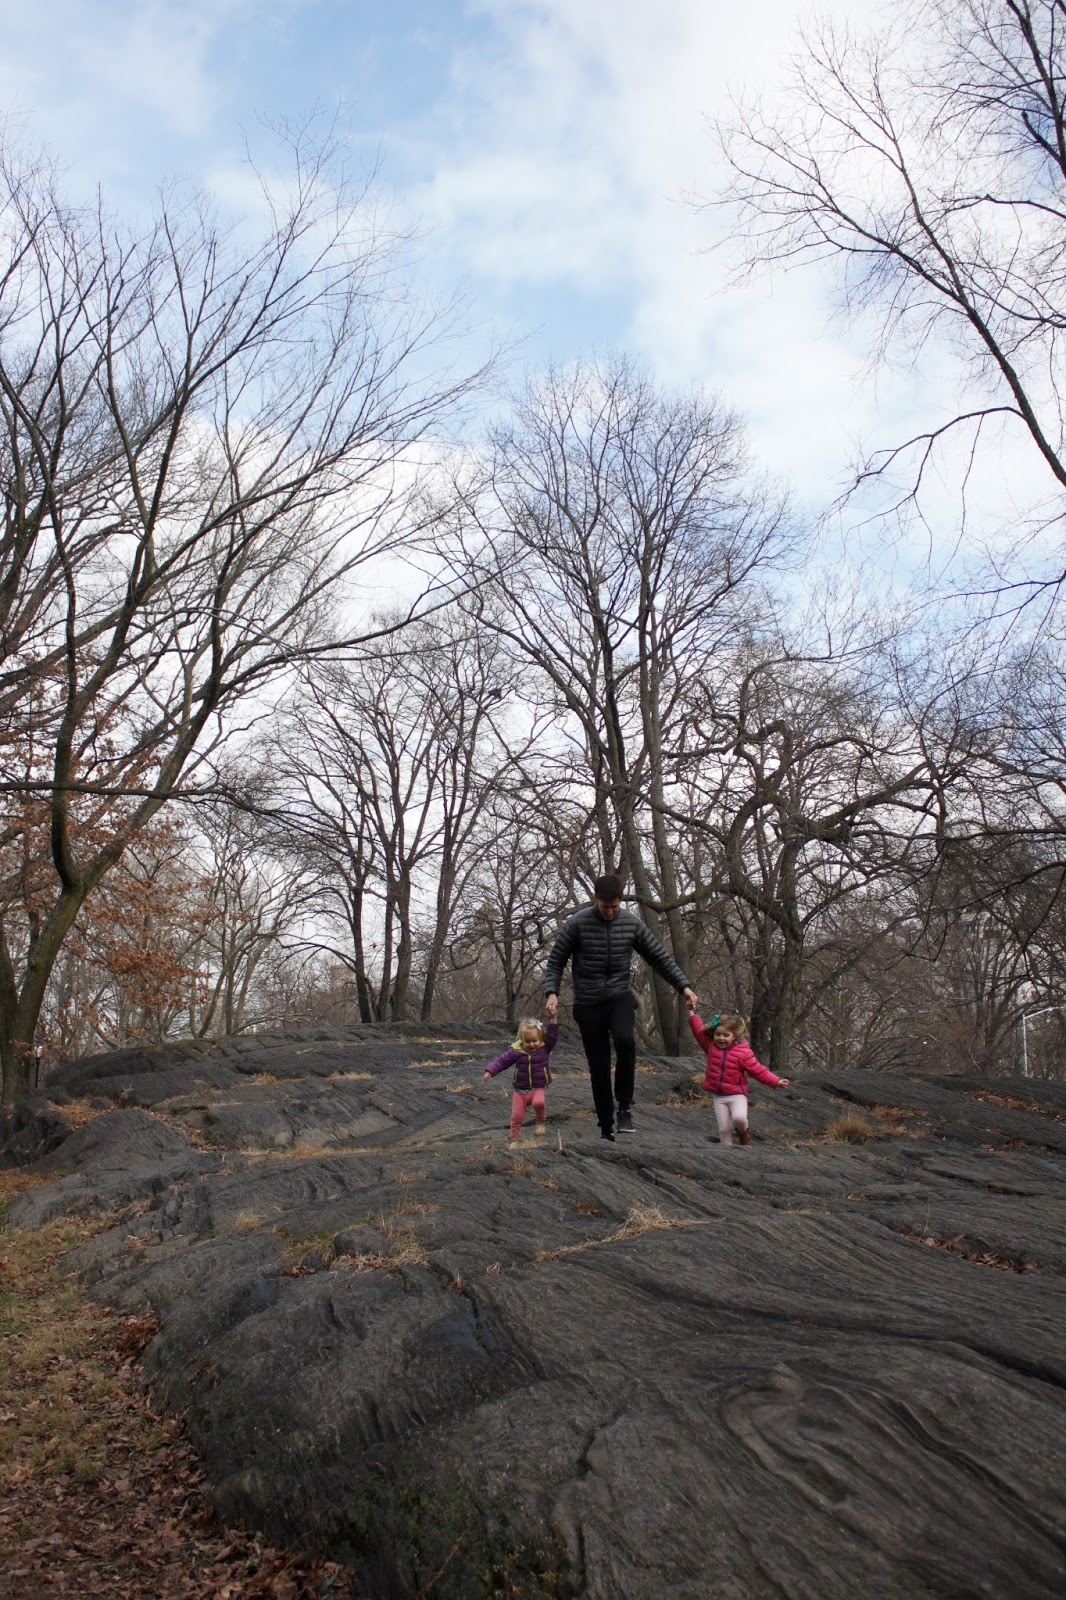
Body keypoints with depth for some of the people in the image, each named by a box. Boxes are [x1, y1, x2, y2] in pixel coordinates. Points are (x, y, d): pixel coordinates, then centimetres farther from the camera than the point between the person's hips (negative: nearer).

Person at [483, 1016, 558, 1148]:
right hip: (520, 1089, 2)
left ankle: (540, 1121, -3)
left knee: (539, 1102, -33)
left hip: (538, 1088, -2)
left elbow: (552, 1036, -19)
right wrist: (490, 1071, -16)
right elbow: (502, 1061, -4)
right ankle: (514, 1140, 25)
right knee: (517, 1116, 5)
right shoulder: (516, 1051, -7)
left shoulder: (545, 1048, -7)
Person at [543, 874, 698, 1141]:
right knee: (599, 1067, 2)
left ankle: (624, 1107, -12)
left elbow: (659, 958, 7)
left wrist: (683, 986, -1)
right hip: (588, 1004, -1)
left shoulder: (631, 923, -1)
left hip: (620, 997, 1)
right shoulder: (576, 924, -8)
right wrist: (551, 993, -18)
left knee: (624, 1041, -29)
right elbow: (556, 962, -2)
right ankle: (606, 1129, 17)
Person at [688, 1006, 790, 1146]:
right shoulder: (711, 1046, 0)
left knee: (739, 1117, -27)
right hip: (718, 1096, 3)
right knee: (724, 1129, 2)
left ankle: (743, 1132, 6)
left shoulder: (744, 1052, -9)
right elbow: (699, 1030, 3)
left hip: (737, 1095, -3)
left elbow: (758, 1070, -7)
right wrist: (692, 1011, 0)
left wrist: (776, 1082, -14)